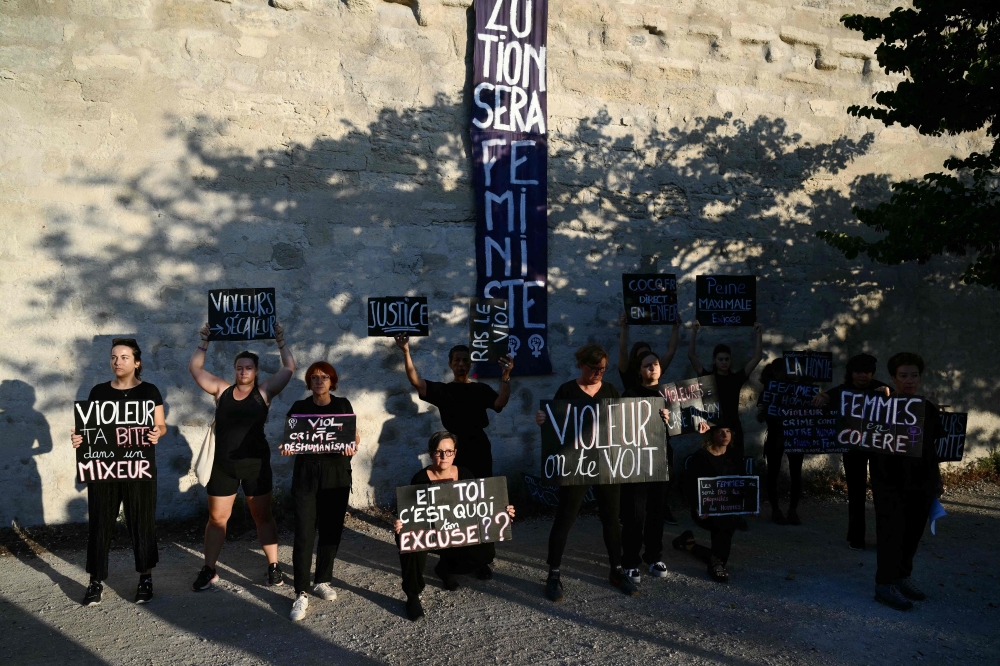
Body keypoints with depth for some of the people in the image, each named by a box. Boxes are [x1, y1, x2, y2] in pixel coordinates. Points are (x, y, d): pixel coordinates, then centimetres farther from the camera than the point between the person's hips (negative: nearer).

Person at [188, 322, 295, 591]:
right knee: (217, 518, 9)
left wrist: (280, 341, -1)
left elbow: (289, 368, -2)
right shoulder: (222, 390, 3)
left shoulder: (264, 392, -2)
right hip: (223, 465, 2)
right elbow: (195, 368, 8)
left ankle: (273, 566, 16)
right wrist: (204, 342, 3)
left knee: (263, 517, 7)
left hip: (256, 464, -2)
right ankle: (209, 570, 22)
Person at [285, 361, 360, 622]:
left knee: (331, 531, 7)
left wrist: (353, 446, -15)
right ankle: (301, 593, -1)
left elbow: (355, 435, 7)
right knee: (304, 534, -7)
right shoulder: (299, 407, 6)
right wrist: (287, 447, -17)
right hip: (306, 475, -1)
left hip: (337, 474, 2)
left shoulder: (343, 405, 8)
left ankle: (323, 581, 25)